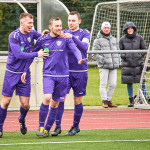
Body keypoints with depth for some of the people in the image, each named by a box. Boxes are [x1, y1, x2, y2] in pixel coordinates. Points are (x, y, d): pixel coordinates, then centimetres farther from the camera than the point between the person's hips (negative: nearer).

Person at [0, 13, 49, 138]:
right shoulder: (14, 36, -14)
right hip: (12, 73, -4)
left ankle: (22, 120, 32)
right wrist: (37, 54, -20)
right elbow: (18, 54, -21)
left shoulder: (32, 33, 3)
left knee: (25, 104, 1)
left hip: (25, 73, 4)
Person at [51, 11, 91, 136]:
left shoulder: (84, 33, 2)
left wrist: (72, 37, -30)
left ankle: (76, 126, 18)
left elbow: (84, 46, -17)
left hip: (80, 71, -2)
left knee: (78, 100, 4)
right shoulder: (64, 33, 11)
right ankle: (58, 126, -4)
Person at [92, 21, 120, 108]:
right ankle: (104, 101, 0)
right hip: (104, 66, -5)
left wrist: (118, 61, 10)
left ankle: (108, 100, 13)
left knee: (113, 84, 2)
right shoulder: (98, 40, 1)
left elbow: (118, 50, 25)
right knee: (103, 84, -6)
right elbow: (95, 53, -4)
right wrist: (102, 60, -14)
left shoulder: (114, 39, 19)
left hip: (114, 66, 5)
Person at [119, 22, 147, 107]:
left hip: (138, 64, 0)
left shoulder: (139, 38, 2)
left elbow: (144, 49, 9)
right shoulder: (122, 40, 2)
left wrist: (140, 56, -3)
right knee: (129, 83, 3)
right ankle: (131, 101, 12)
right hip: (127, 64, 0)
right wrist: (124, 57, -6)